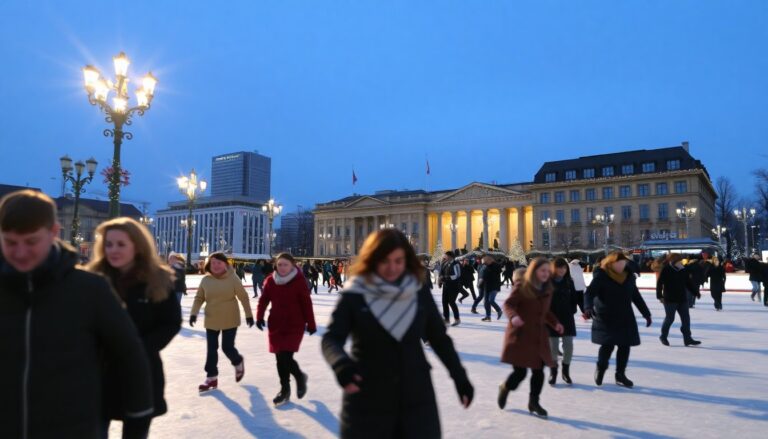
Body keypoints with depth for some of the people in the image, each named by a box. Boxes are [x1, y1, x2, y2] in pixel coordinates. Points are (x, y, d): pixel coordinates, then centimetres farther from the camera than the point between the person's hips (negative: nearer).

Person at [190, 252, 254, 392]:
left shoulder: (233, 278, -11)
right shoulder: (205, 280, -2)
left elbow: (243, 297, -6)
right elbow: (199, 298, 6)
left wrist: (249, 315, -4)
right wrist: (194, 313, -8)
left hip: (230, 320, -3)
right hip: (211, 320, 4)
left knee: (227, 347, 1)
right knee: (211, 349, 6)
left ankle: (238, 363, 33)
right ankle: (211, 377, 17)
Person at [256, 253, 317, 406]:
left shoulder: (299, 281, -11)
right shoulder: (270, 281, 1)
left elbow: (306, 304, -7)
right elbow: (264, 300, 5)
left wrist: (311, 324, -4)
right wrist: (260, 317, -10)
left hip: (295, 325, -5)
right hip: (275, 325, 5)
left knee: (284, 357, -8)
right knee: (281, 357, 8)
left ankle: (285, 390, 15)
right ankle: (299, 376, 33)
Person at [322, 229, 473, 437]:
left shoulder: (419, 292, -1)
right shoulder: (354, 296, -10)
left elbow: (439, 337, 8)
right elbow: (332, 338, -14)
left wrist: (459, 376, 7)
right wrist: (342, 364, -35)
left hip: (416, 395, 2)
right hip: (368, 398, -2)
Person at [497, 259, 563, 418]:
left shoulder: (547, 289, 8)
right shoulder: (522, 287, -13)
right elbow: (508, 304, -14)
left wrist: (555, 323, 7)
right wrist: (513, 316, -32)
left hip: (538, 335, 6)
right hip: (520, 334, -6)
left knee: (538, 370, 6)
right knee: (520, 371, -5)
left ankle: (534, 402, 26)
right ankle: (505, 389, 27)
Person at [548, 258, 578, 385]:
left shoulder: (569, 282, 3)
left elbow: (574, 297, 10)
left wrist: (572, 311, 0)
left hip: (567, 318, 3)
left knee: (568, 346, 4)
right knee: (553, 347, 3)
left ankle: (566, 371, 22)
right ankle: (553, 372, 18)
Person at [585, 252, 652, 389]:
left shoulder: (629, 276, 3)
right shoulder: (601, 276, -14)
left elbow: (636, 296, 14)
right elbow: (589, 293, -20)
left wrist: (646, 314, 17)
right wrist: (588, 307, -39)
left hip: (625, 318, 5)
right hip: (606, 318, -5)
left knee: (625, 346, 6)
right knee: (608, 345, -9)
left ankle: (620, 375, 24)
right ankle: (600, 368, 22)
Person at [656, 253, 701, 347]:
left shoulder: (684, 270, 5)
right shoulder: (666, 270, -12)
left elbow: (688, 283, 13)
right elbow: (659, 283, -12)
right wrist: (660, 296, -16)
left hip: (682, 298, 6)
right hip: (670, 299, -6)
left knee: (686, 318, 4)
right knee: (670, 318, 1)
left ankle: (687, 338, 12)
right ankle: (663, 336, 19)